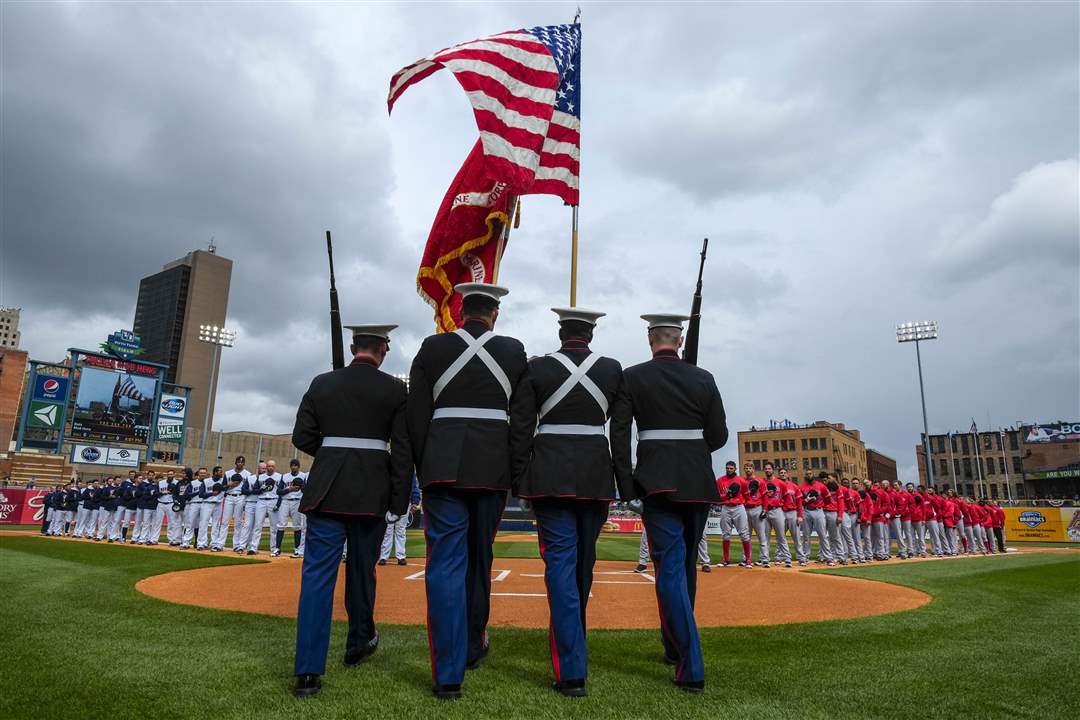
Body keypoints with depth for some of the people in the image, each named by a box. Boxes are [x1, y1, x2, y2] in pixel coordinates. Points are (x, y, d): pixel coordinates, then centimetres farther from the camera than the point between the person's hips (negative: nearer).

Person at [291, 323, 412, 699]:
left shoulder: (322, 383, 4)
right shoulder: (394, 389, -2)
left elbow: (302, 437, 4)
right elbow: (403, 450, -5)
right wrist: (397, 504, -1)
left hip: (326, 491, 1)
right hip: (372, 493, -1)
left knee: (317, 575, 1)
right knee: (362, 570, 17)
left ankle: (308, 671, -2)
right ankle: (358, 643, 36)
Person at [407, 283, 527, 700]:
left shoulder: (432, 348, 3)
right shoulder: (514, 351, 4)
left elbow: (416, 416, 2)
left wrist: (424, 470, 10)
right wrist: (515, 472, 19)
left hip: (443, 466, -1)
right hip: (493, 467, 1)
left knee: (446, 564, 1)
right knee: (479, 558, 17)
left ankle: (449, 674, 0)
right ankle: (473, 644, 34)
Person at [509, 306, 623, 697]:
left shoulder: (536, 368, -1)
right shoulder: (613, 369, 3)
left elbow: (520, 428, -2)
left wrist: (519, 478, 4)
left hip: (550, 474, -2)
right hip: (596, 475, 2)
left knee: (560, 562, -2)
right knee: (583, 562, 16)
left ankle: (572, 670, -7)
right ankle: (572, 639, 38)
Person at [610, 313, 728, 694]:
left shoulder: (632, 377, -2)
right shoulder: (703, 379, 4)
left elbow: (619, 434, -6)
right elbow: (719, 436, 6)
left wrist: (627, 486, -1)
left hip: (658, 483, -3)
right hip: (699, 482, 4)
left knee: (670, 569, -2)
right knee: (686, 565, 19)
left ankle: (691, 667, -7)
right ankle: (675, 645, 35)